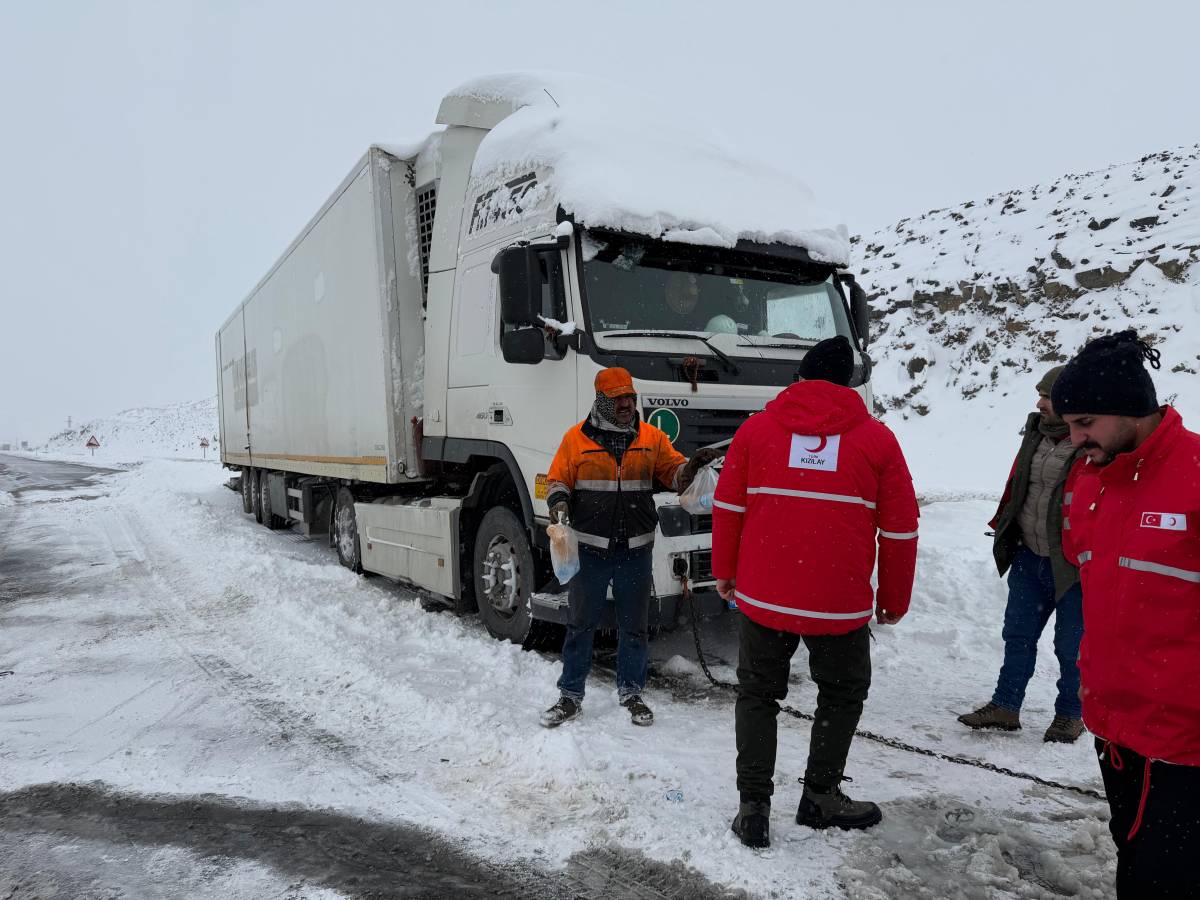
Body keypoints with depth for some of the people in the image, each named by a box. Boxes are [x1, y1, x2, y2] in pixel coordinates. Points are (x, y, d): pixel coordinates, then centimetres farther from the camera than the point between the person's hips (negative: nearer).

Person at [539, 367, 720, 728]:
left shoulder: (652, 438, 6)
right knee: (581, 624, 8)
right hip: (590, 548, -1)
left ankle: (631, 693, 29)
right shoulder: (577, 438, 1)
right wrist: (558, 500, -14)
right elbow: (558, 480, 5)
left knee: (633, 626, 13)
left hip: (636, 549, 2)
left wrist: (693, 465, -14)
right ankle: (570, 695, 23)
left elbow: (675, 476, 5)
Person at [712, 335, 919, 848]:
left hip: (762, 596, 1)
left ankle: (753, 807, 17)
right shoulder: (877, 438, 0)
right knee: (842, 695, 22)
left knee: (757, 695, 16)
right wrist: (894, 598, 14)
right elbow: (899, 530, 3)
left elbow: (727, 508, 3)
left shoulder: (756, 428, 2)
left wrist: (723, 571, 15)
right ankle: (821, 797, 31)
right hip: (841, 603, 0)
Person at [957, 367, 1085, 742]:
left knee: (1071, 645, 10)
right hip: (1029, 557, 7)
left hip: (1072, 566, -6)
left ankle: (1069, 714, 29)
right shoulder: (1036, 432, 5)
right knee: (1018, 635, 14)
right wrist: (1004, 527, 14)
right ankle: (1005, 705, 26)